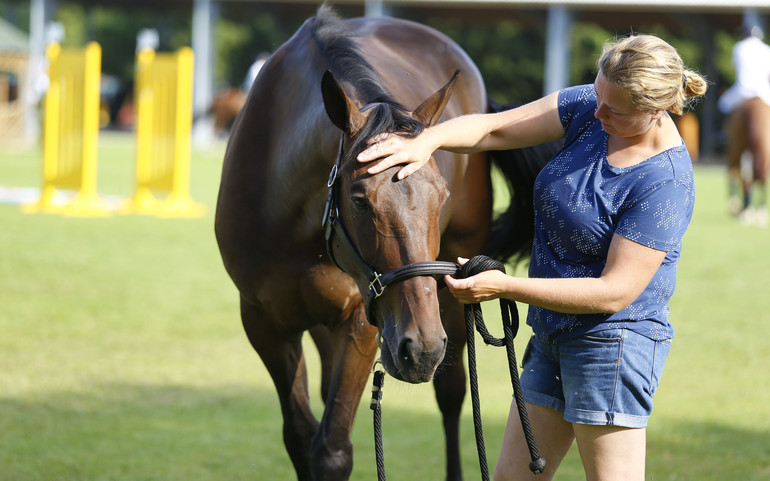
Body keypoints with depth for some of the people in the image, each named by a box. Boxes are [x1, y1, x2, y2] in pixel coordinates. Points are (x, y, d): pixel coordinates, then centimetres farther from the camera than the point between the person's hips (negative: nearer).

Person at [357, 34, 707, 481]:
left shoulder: (666, 185, -23)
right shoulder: (589, 109, -1)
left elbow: (615, 292, -24)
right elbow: (496, 128, -1)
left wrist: (503, 286, -24)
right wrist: (428, 140, -23)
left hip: (612, 340, -9)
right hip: (553, 335, 9)